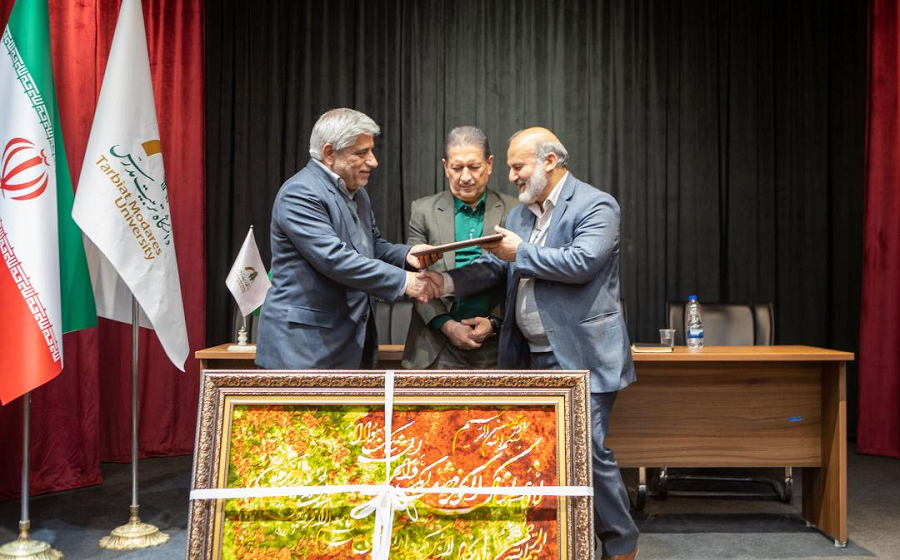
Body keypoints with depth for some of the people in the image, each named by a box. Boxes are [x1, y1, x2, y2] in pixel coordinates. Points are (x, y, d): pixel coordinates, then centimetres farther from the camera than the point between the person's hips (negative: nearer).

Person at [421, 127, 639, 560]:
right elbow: (494, 266, 8)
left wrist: (521, 253, -14)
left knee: (587, 448, -6)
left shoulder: (595, 206, -7)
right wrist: (450, 282, -8)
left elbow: (581, 262, -21)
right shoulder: (520, 213, 16)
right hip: (530, 357, 7)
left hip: (580, 355, -7)